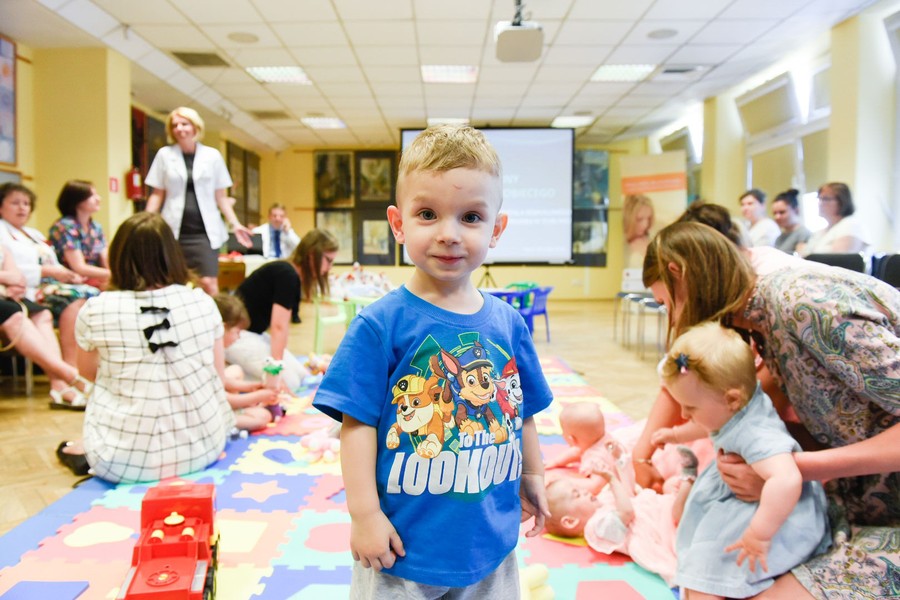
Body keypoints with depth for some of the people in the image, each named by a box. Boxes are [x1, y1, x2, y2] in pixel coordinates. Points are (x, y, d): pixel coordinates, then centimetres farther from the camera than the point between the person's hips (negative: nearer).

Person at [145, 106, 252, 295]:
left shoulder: (212, 155, 5)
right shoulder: (164, 154, 6)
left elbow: (220, 196, 10)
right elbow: (157, 195, 9)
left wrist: (235, 224, 1)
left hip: (205, 231, -1)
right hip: (174, 231, 1)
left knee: (209, 283, -8)